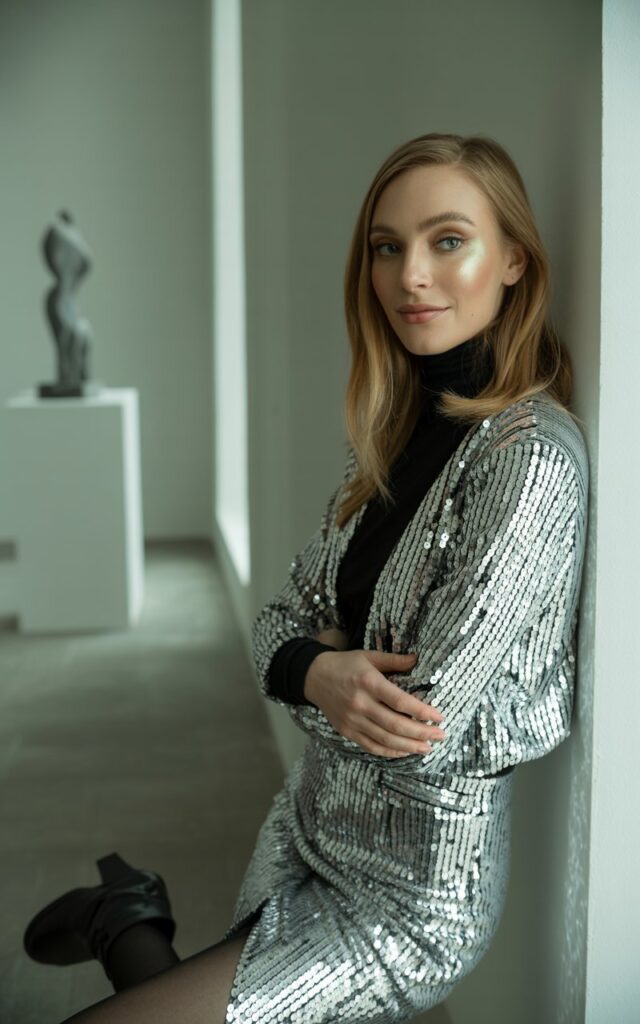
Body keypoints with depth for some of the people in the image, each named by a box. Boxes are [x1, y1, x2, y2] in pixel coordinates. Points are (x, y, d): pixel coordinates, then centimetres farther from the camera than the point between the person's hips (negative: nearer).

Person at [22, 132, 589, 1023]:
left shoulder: (532, 455, -25)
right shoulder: (393, 432, 2)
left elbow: (423, 735, -27)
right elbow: (283, 618, 3)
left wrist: (310, 667, -9)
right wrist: (319, 673, -19)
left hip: (410, 902, -6)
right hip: (308, 834, 7)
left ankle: (131, 922, 20)